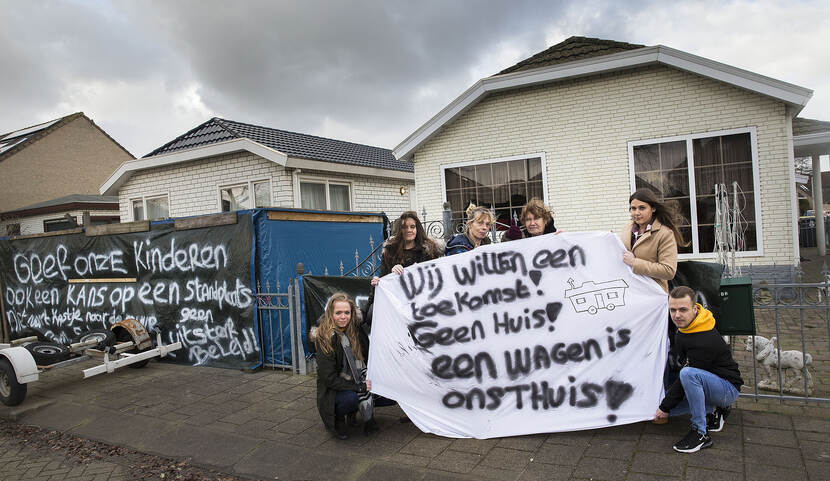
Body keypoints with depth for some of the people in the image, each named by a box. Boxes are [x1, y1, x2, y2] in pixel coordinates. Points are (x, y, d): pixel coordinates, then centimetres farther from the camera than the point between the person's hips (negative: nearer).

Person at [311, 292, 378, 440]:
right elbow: (329, 378, -22)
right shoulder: (325, 339, -20)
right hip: (333, 390, -7)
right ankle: (338, 418, 0)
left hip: (356, 382, 7)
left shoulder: (355, 329, -4)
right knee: (351, 397, -36)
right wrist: (359, 387, -25)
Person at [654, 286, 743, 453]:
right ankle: (714, 410, 12)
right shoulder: (684, 326, -4)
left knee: (688, 374, -37)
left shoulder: (705, 341, -31)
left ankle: (700, 434, -24)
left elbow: (689, 375, -25)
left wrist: (665, 408, -17)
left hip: (728, 388, -9)